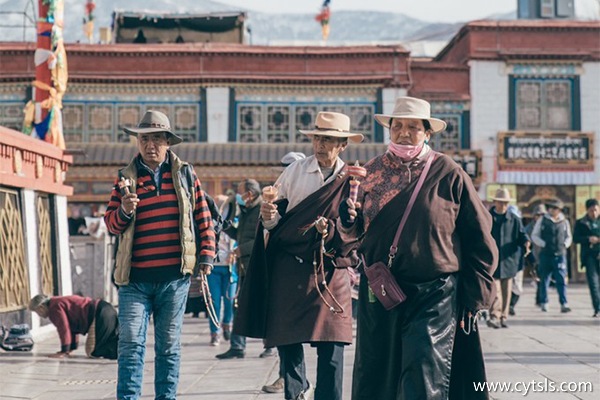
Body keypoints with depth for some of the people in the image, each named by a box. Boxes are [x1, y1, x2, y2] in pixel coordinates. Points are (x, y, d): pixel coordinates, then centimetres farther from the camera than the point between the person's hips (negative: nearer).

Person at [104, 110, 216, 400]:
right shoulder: (126, 177, 8)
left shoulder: (184, 173, 9)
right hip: (134, 278, 0)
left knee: (169, 344, 7)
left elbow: (203, 218, 11)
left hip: (174, 277, 0)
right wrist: (124, 211, -15)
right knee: (131, 343, -5)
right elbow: (110, 223, 6)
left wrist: (206, 256, 5)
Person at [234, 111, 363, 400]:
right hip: (289, 267, 2)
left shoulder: (352, 180, -1)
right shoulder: (295, 171, 5)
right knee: (287, 338, 4)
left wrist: (331, 231, -20)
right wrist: (269, 217, -14)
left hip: (330, 270, -2)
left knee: (331, 343, -6)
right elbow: (276, 219, 8)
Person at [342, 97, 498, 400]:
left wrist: (476, 296, 1)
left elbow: (479, 237, 3)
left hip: (433, 295, -3)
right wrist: (349, 217, -13)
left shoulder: (448, 174, -1)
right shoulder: (370, 172, 8)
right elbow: (354, 234, 10)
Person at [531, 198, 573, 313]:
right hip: (546, 255, 0)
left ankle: (564, 304, -9)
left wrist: (565, 244, 1)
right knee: (544, 280, 7)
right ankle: (544, 303, 18)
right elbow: (534, 236, 4)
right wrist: (544, 244, -8)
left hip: (560, 255, 1)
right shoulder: (542, 221, 3)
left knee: (561, 280, -6)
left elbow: (569, 237, 19)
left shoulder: (564, 222, 9)